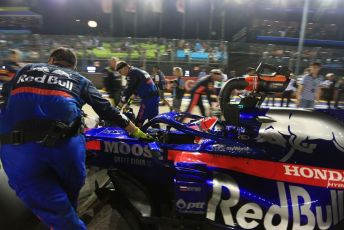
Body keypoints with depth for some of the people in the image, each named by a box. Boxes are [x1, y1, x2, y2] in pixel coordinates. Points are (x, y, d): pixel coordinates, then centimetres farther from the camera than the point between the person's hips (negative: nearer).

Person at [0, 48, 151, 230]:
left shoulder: (25, 70, 26)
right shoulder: (80, 80, 20)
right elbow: (107, 110, 17)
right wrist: (136, 131, 24)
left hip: (15, 148, 2)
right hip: (64, 143, -1)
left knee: (56, 213, 11)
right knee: (68, 200, 25)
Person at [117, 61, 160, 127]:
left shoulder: (132, 72, -7)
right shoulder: (138, 71, 22)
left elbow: (129, 89, -15)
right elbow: (134, 87, 26)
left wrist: (122, 103, -15)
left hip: (148, 98, -10)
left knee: (139, 121, -6)